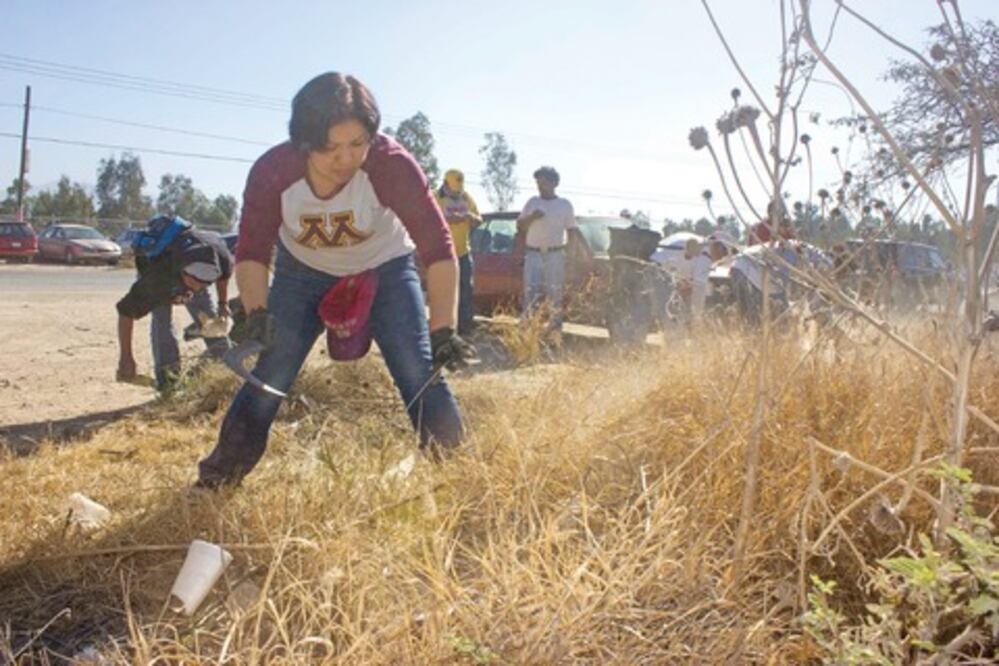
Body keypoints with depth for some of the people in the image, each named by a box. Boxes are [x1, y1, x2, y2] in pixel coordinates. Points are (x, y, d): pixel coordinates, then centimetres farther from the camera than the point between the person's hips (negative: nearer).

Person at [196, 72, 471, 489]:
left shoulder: (391, 165, -34)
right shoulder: (273, 172, -28)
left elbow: (437, 248, -36)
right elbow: (252, 252, -20)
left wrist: (443, 331, -43)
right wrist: (257, 312, -38)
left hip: (384, 269, -1)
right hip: (302, 272, 2)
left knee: (420, 373, -15)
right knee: (270, 376, -5)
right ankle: (221, 475, 13)